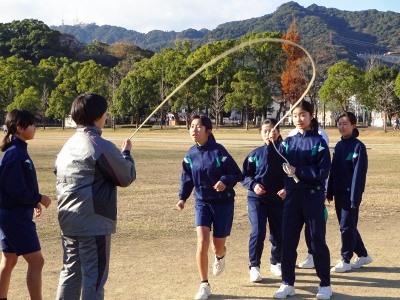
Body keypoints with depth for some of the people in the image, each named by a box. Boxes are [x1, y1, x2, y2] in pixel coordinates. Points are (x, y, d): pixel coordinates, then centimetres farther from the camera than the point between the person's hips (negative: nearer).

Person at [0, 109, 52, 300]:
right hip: (16, 216, -10)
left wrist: (34, 201, 8)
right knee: (36, 261, -5)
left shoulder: (17, 150, 10)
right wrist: (39, 199, -9)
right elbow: (18, 192, -22)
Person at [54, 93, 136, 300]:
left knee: (70, 272, 16)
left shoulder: (68, 145, 9)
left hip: (68, 222, 8)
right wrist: (126, 154, 10)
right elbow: (126, 177, -9)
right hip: (94, 223, -8)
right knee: (94, 276, 0)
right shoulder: (102, 146, -16)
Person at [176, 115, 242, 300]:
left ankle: (220, 257, 49)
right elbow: (187, 179, 9)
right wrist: (182, 198, -3)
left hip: (223, 203, -2)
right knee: (202, 242, -14)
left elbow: (237, 174, -11)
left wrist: (225, 181, -30)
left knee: (218, 246, 8)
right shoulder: (191, 154, -2)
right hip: (202, 203, 3)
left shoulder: (218, 151, -15)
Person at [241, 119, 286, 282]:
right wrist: (253, 185, -15)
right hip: (257, 199, -1)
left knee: (279, 234, 8)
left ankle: (276, 263, 31)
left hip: (278, 200, 1)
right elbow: (245, 175, 3)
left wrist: (287, 189, -15)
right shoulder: (255, 154, -1)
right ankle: (254, 266, 2)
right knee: (258, 232, -10)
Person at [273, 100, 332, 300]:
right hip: (292, 196, 4)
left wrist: (298, 171, -16)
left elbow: (323, 172, -12)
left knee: (317, 240, 3)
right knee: (288, 240, 4)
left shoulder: (318, 142, -4)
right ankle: (287, 283, 15)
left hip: (313, 196, -4)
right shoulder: (288, 142, 9)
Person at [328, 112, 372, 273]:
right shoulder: (339, 145, 11)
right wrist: (330, 192, 11)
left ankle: (345, 261, 7)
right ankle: (363, 255, 26)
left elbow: (359, 173, -15)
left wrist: (355, 197, -18)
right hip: (339, 192, 7)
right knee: (347, 225, 13)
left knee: (347, 226, -3)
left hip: (351, 193, -7)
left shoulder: (358, 146, -11)